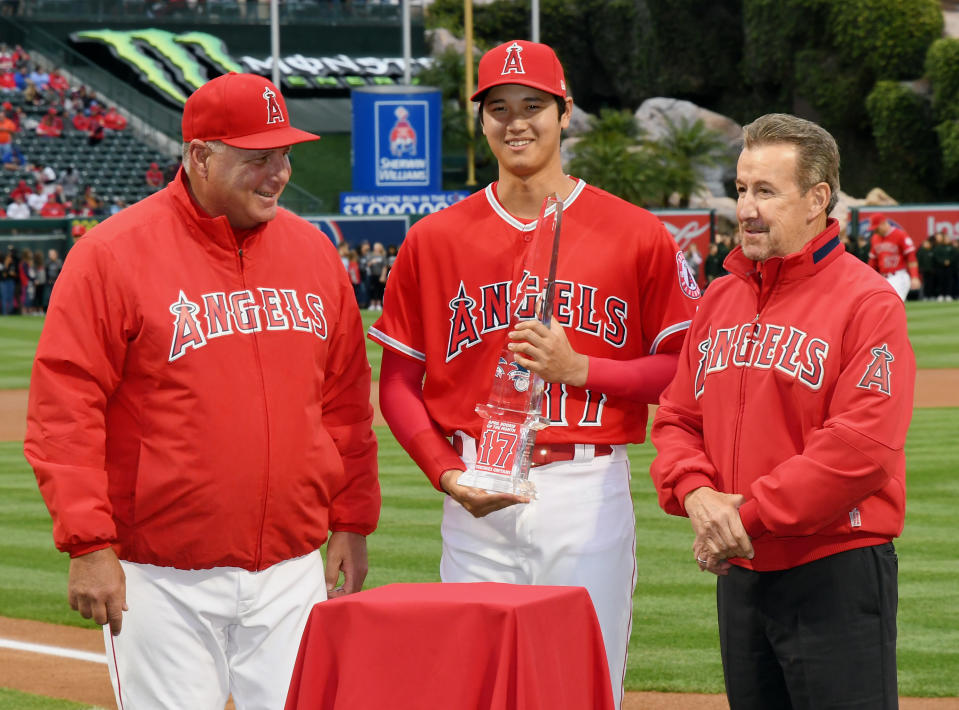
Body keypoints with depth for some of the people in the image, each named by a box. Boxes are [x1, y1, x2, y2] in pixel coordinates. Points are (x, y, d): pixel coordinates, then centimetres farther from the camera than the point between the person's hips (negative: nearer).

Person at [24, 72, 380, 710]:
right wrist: (89, 544, -15)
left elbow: (346, 399, 16)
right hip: (163, 578, -4)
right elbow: (64, 411, -10)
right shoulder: (114, 255, -7)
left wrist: (353, 524, 13)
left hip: (294, 570, 5)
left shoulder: (311, 250, 10)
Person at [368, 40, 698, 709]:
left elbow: (685, 371, 1)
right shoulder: (434, 240, 7)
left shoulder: (637, 236, 2)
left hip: (589, 489, -1)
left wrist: (578, 368, -12)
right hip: (477, 496, 2)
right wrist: (447, 474, -6)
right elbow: (398, 383, 9)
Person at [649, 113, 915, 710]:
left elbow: (863, 446, -20)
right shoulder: (720, 299, 13)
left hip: (837, 574, -7)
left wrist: (751, 513, -18)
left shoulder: (867, 302, -10)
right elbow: (677, 419, 15)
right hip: (740, 574, 7)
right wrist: (697, 493, -6)